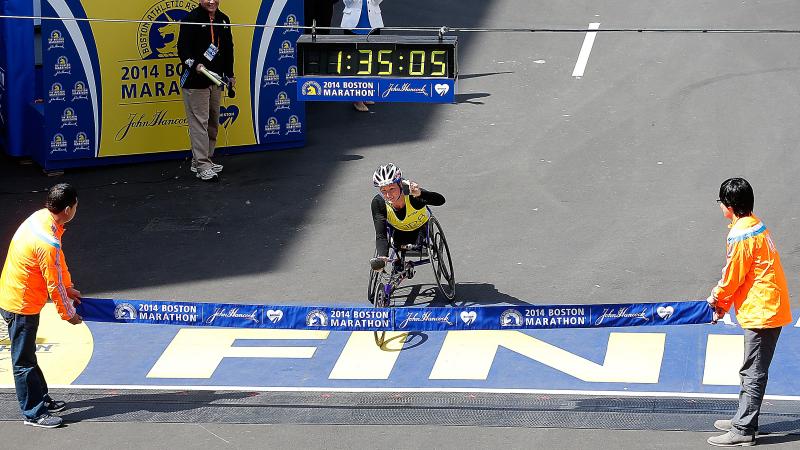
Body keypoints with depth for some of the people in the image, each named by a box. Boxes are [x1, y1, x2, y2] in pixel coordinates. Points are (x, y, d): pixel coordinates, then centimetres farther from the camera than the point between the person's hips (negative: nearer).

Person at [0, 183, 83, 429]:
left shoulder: (39, 217, -2)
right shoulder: (48, 242, -30)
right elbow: (54, 284, -20)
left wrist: (68, 287, 20)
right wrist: (68, 314, -6)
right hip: (22, 305, -10)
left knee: (27, 355, 21)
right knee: (24, 362, 3)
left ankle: (41, 399, 34)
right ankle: (33, 413, 12)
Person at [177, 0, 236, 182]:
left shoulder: (223, 20, 12)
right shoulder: (191, 18, -9)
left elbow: (228, 49, 22)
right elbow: (183, 48, -14)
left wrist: (229, 74, 21)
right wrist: (195, 65, -30)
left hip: (215, 80, 8)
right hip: (195, 81, -8)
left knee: (213, 122, 13)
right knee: (199, 121, -8)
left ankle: (202, 160, 24)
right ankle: (203, 166, -8)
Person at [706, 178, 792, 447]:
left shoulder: (741, 235, -19)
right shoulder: (755, 225, 11)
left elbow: (733, 276, -13)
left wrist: (717, 299, 5)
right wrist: (723, 303, 16)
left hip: (761, 311, -10)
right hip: (770, 308, 10)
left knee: (753, 373, -5)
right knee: (751, 371, 18)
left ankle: (743, 430, -1)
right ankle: (743, 420, 28)